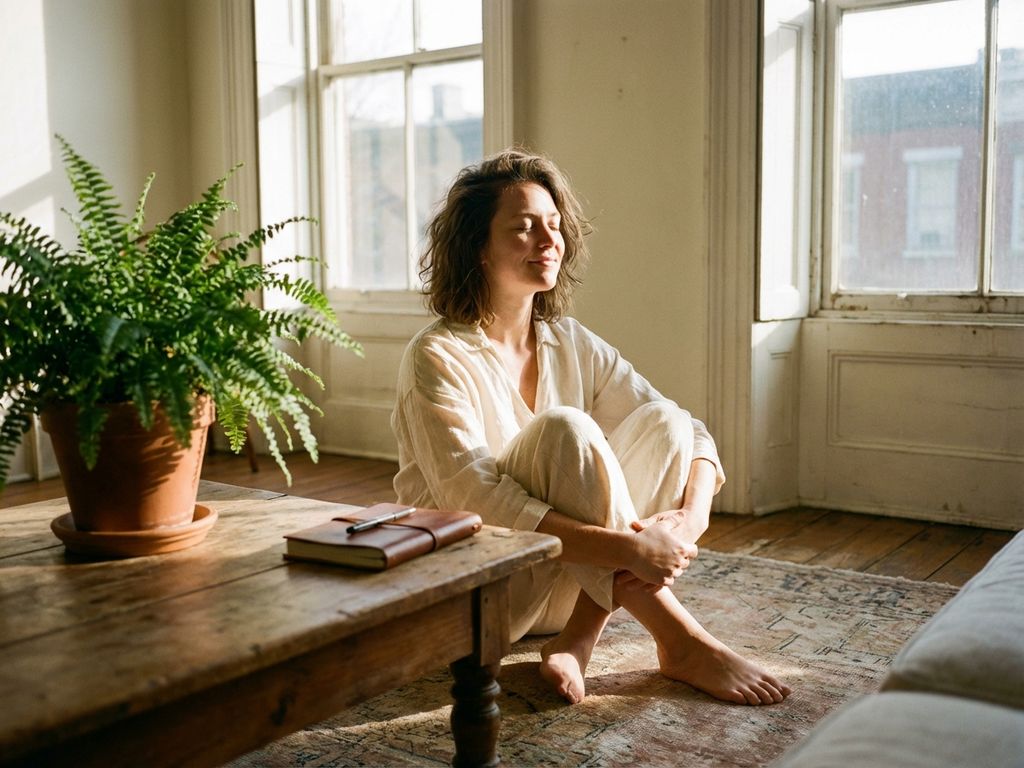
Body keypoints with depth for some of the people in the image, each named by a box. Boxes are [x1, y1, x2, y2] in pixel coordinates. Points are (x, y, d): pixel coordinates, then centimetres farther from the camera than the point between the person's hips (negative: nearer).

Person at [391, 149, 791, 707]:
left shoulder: (572, 346, 4)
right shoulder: (438, 358, -15)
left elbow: (691, 433, -1)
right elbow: (478, 504, -26)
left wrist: (688, 519, -23)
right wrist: (626, 548, -34)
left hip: (566, 589, 6)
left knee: (663, 419, -13)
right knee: (563, 428, -29)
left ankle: (577, 640, -20)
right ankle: (679, 642, -23)